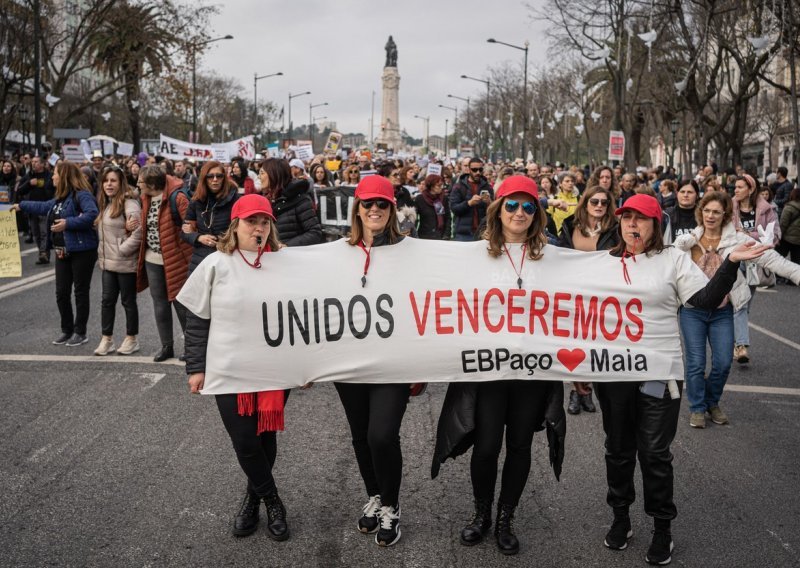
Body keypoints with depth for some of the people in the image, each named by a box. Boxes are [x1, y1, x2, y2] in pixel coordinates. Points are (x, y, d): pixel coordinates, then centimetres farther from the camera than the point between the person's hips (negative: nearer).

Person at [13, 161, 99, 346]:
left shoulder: (81, 195, -14)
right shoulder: (60, 198, 15)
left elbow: (92, 214, -30)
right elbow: (44, 207, 34)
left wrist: (68, 223, -28)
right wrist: (21, 206, 41)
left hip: (82, 251, -9)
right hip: (62, 252, 9)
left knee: (81, 292, 1)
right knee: (61, 293, 10)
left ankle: (80, 333, 12)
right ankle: (67, 330, 23)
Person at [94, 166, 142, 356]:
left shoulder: (129, 204, -15)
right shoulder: (106, 204, 13)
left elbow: (139, 232, -22)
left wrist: (122, 250, -18)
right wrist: (102, 255, 7)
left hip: (125, 263, -8)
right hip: (108, 262, 8)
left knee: (128, 301, 5)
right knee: (107, 300, 10)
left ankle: (131, 339, 18)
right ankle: (106, 339, 19)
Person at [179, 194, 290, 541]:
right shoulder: (216, 264, -3)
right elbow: (196, 320, 1)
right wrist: (196, 367, -1)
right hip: (229, 370, -1)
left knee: (265, 437, 10)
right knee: (244, 441, -1)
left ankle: (252, 498, 34)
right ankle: (272, 502, 22)